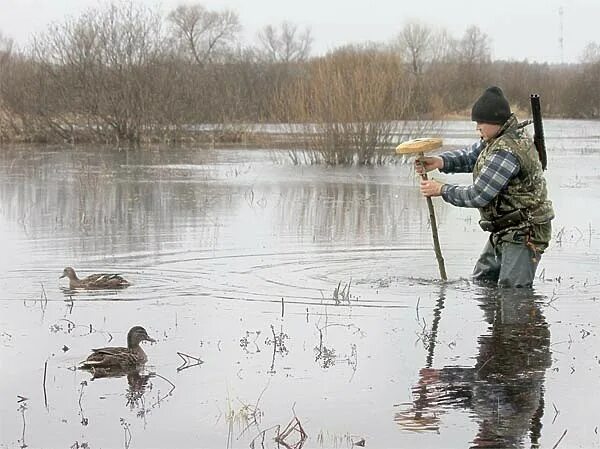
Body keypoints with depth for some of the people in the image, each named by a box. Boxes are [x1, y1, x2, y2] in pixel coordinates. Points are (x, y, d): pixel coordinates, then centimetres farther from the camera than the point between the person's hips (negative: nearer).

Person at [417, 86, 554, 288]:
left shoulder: (507, 151, -27)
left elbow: (478, 195, -25)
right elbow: (470, 156, 12)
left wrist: (442, 190, -12)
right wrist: (441, 161, -8)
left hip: (524, 233, -11)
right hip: (504, 231, 11)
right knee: (481, 282, 20)